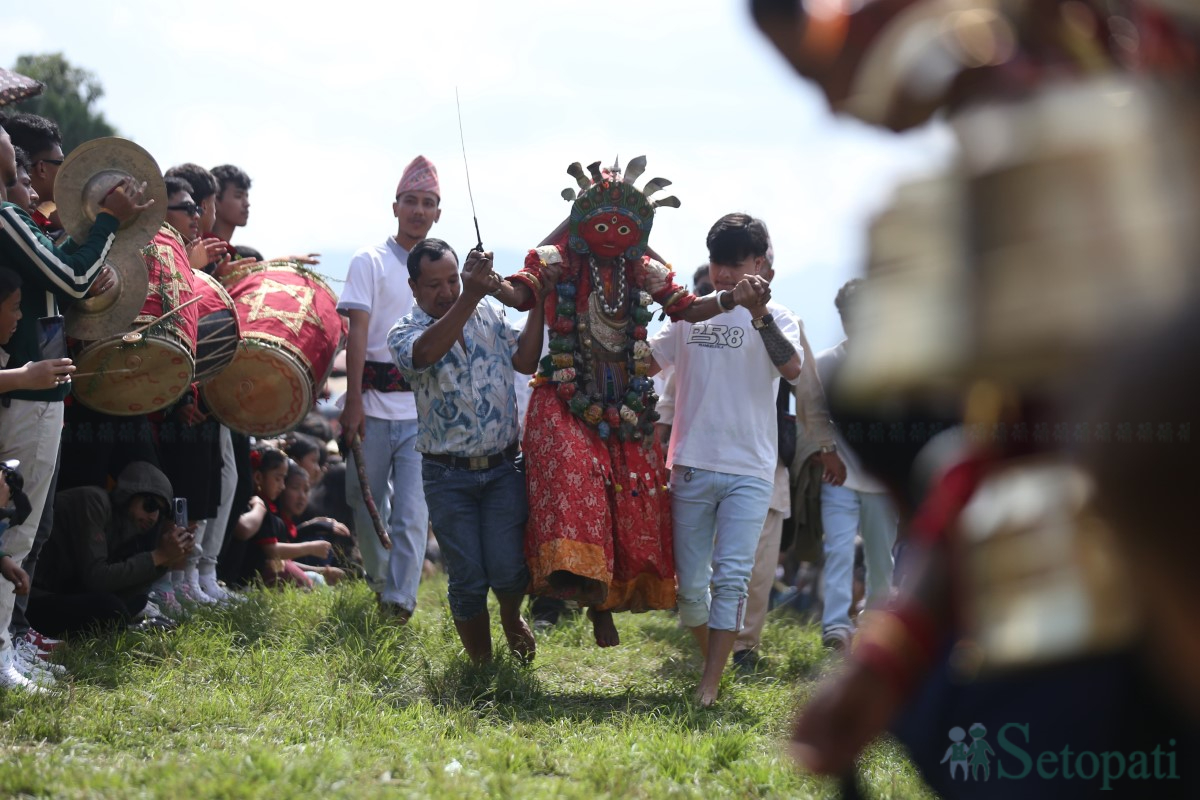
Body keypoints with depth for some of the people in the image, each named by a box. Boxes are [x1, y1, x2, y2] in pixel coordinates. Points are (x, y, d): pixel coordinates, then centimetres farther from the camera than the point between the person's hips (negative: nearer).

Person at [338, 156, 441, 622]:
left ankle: (400, 601, -9)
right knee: (366, 501, 7)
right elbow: (357, 333, -5)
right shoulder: (370, 262, 3)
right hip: (374, 399, -1)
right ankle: (379, 579, 29)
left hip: (425, 405, 1)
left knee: (413, 510, -9)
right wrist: (353, 402, -13)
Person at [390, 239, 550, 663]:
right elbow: (425, 352, -28)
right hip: (448, 476, -1)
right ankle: (480, 664, 18)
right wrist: (468, 297, -39)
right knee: (468, 581, -2)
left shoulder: (489, 312, 8)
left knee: (508, 571, -10)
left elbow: (525, 361, 0)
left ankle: (512, 618, 24)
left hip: (502, 468, 2)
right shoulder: (405, 331, -3)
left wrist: (540, 302, -4)